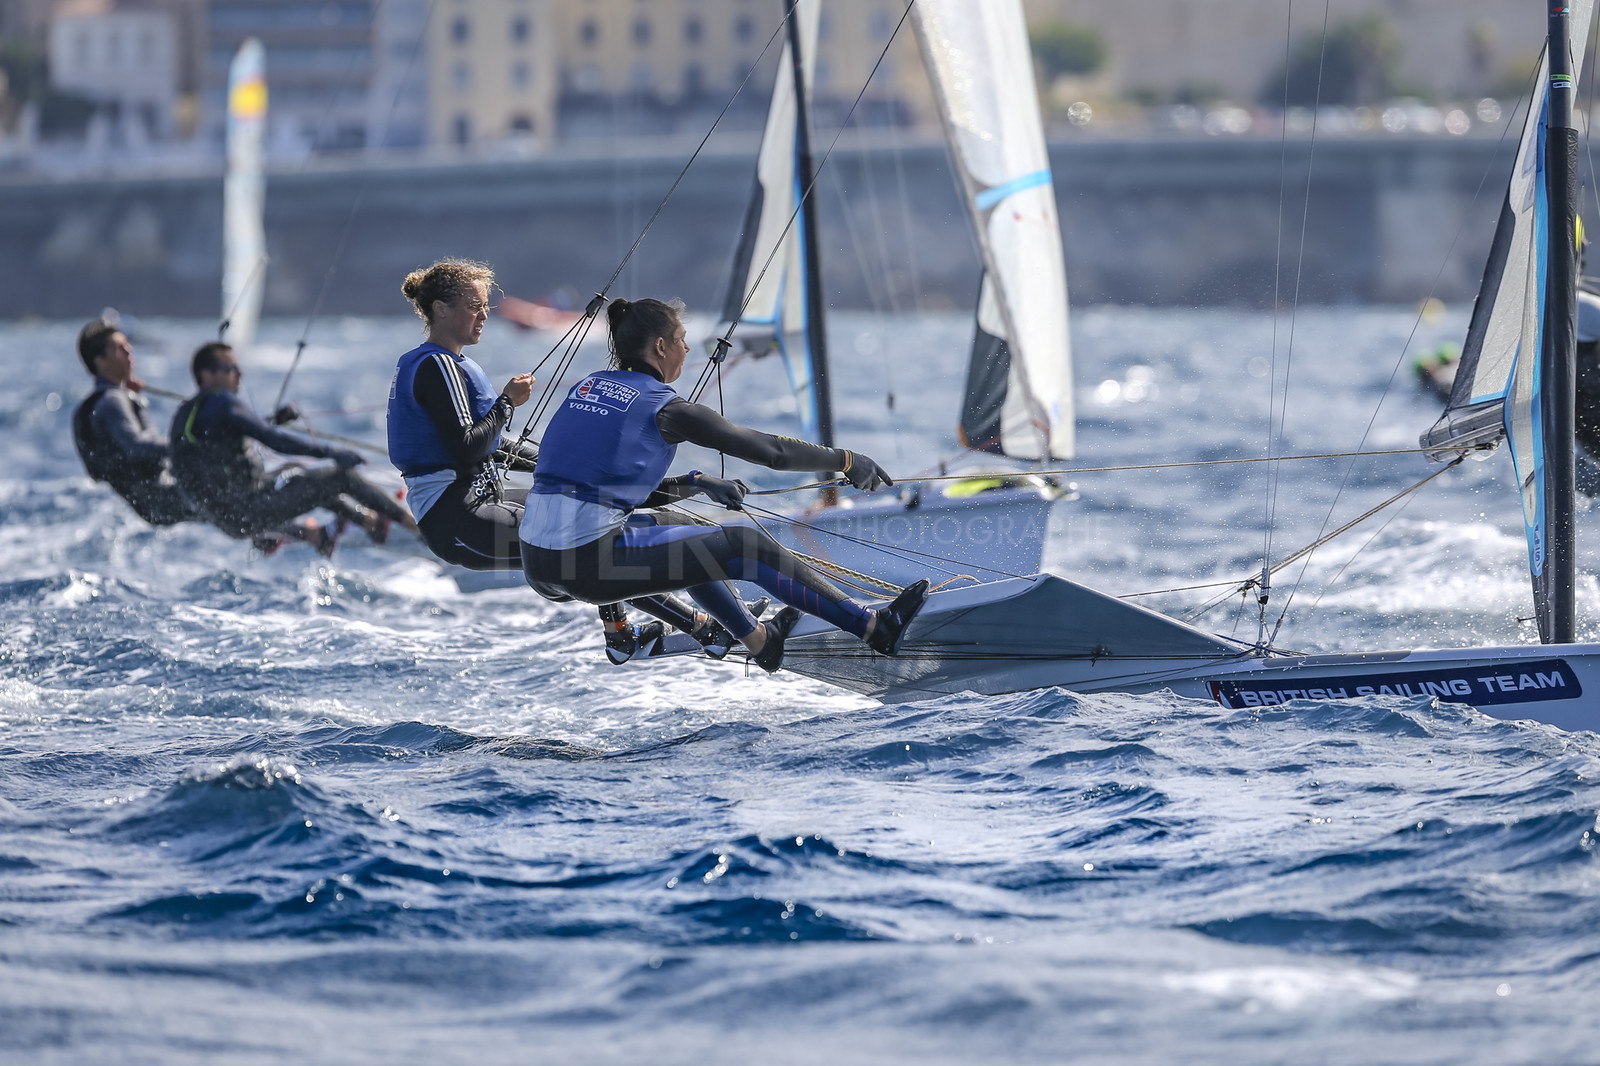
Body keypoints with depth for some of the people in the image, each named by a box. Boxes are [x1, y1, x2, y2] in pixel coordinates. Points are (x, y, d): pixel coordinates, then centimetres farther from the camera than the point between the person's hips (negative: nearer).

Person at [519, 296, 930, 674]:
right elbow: (769, 450, -1)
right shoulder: (664, 408, -5)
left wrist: (697, 484, 31)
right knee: (743, 547, 4)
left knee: (678, 530, 32)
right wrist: (847, 460, 12)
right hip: (589, 563, -8)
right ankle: (875, 629, 9)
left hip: (535, 564, 8)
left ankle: (757, 638, 48)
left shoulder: (587, 387, 16)